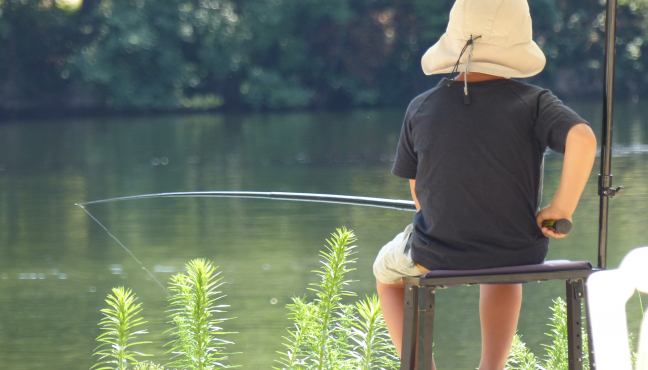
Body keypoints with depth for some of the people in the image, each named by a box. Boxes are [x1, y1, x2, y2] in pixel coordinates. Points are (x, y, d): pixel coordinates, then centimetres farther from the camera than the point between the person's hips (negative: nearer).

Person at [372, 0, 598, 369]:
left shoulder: (421, 109, -6)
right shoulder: (534, 102, -11)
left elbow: (419, 193, 4)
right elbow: (583, 138, -29)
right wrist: (562, 209, -16)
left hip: (438, 254, 0)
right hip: (522, 252, 0)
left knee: (388, 272, 34)